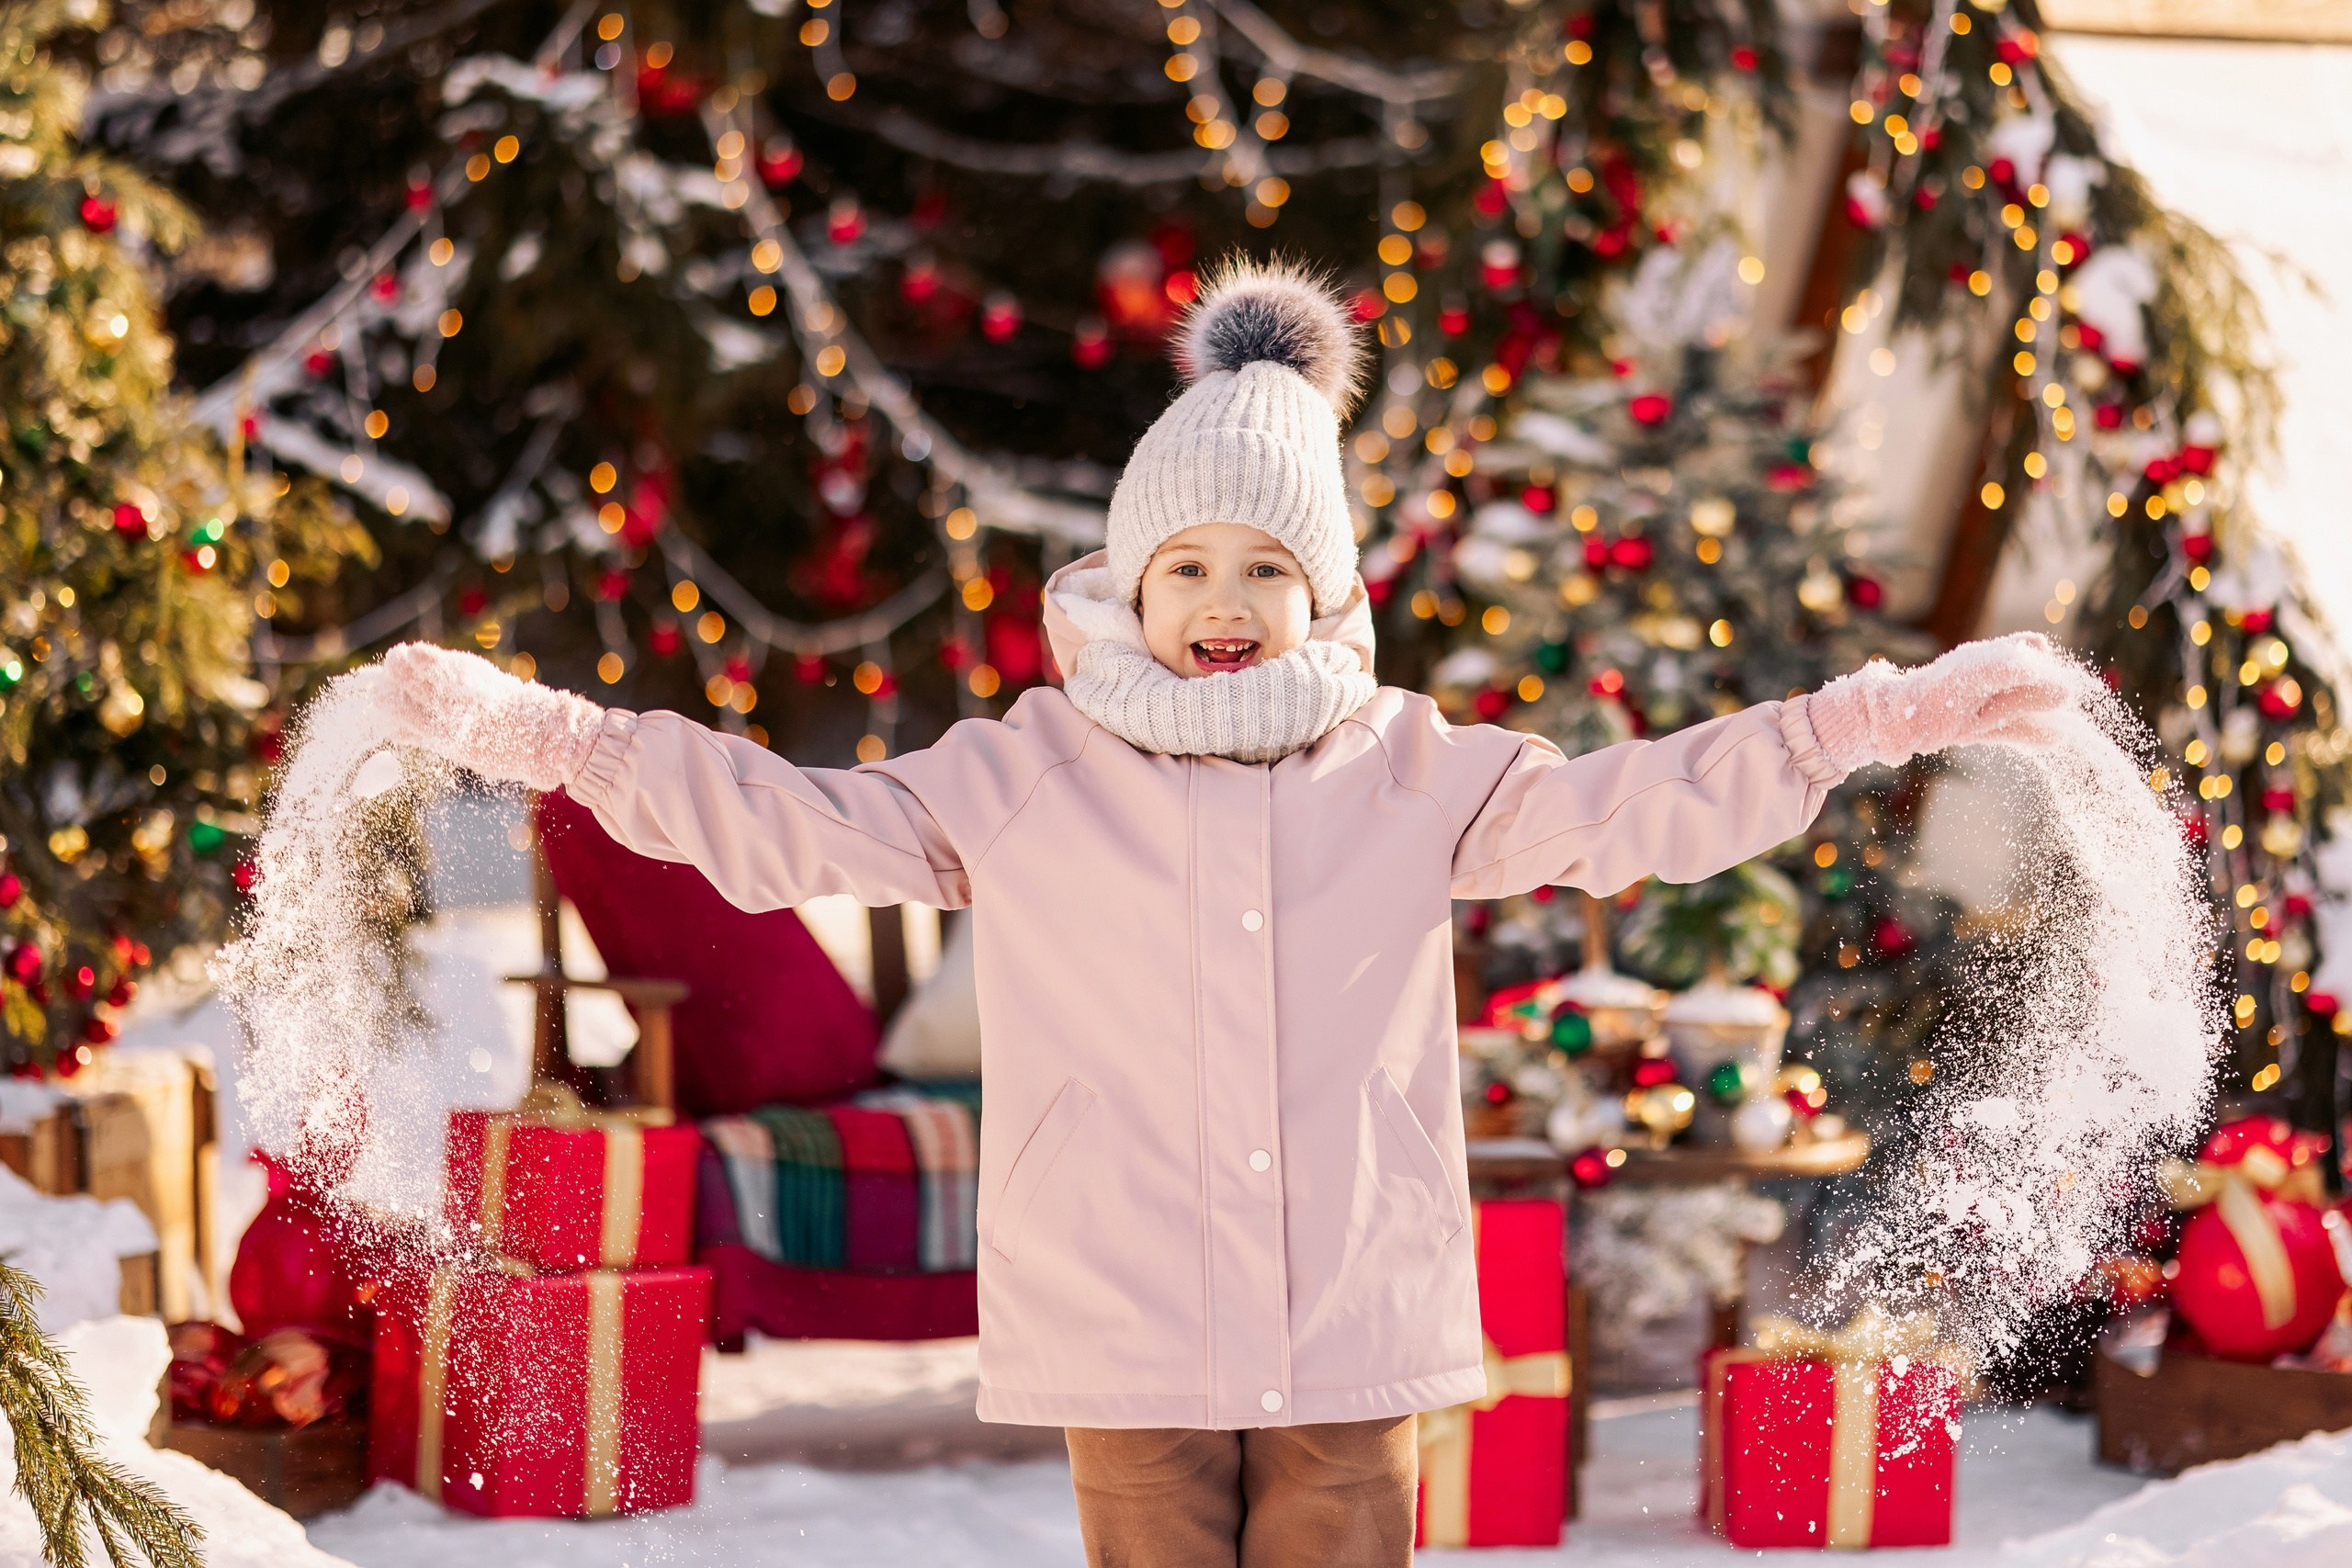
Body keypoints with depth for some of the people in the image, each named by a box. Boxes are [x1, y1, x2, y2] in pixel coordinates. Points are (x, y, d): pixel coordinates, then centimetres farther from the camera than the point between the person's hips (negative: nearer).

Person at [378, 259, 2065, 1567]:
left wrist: (1896, 712, -1)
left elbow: (1652, 801, 7)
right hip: (1127, 1348, -1)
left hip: (1355, 1350, 1)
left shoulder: (1413, 776, 8)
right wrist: (523, 728, -4)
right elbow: (787, 823, 3)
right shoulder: (1025, 779, 5)